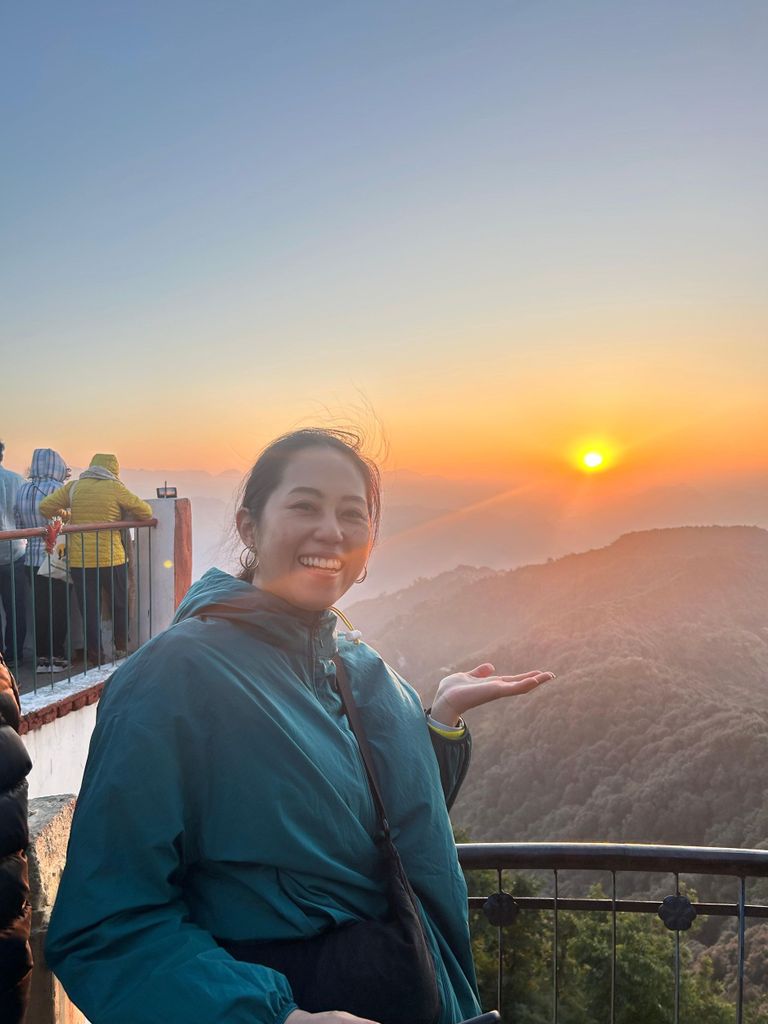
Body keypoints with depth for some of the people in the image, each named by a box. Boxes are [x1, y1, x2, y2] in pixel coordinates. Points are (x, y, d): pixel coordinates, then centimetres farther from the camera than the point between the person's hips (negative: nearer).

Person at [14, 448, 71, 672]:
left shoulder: (23, 489, 5)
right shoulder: (57, 489, -12)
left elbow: (19, 524, 11)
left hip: (32, 559, 5)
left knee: (40, 608, 10)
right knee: (58, 608, 4)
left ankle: (41, 657, 15)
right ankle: (56, 656, 9)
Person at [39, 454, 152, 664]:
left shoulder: (73, 487, 5)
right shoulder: (115, 488, -4)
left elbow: (45, 507, 3)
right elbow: (146, 512, -2)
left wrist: (66, 518, 20)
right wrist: (122, 518, 16)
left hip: (79, 561, 2)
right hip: (111, 559, -2)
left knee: (89, 610, 9)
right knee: (120, 605, 17)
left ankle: (95, 657, 13)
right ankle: (121, 649, 26)